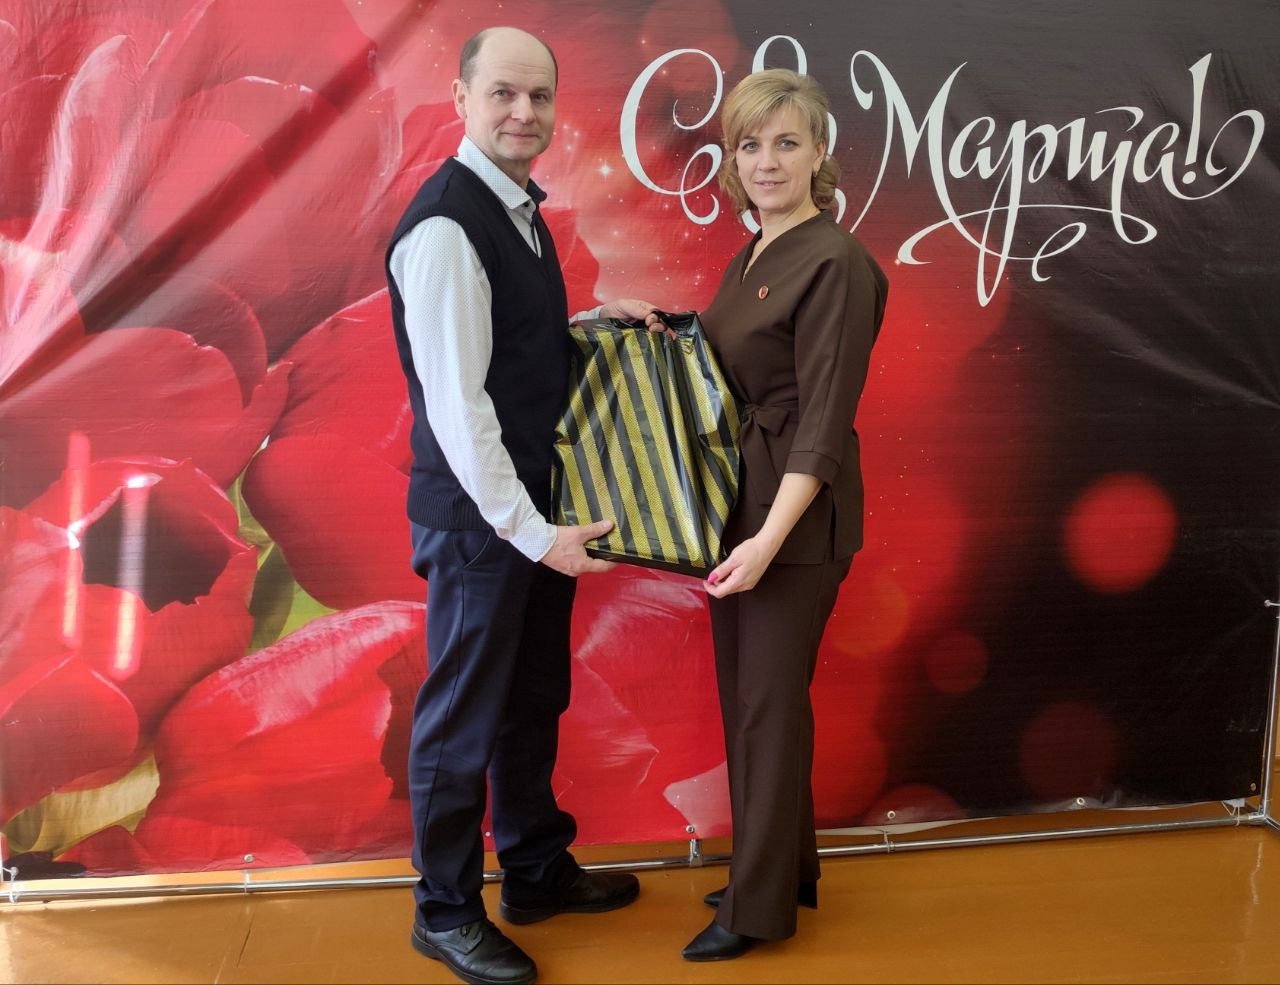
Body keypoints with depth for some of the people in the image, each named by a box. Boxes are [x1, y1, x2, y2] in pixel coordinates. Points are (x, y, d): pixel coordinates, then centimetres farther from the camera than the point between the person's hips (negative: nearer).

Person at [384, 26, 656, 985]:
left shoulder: (520, 207, 11)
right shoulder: (445, 225, -19)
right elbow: (455, 403, -23)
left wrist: (597, 322, 6)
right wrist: (531, 531, -21)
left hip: (539, 509, 9)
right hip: (480, 520, -9)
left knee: (534, 700, 20)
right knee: (465, 718, 5)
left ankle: (538, 870, 38)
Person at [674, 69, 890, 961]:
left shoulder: (835, 264, -15)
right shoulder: (751, 259, 13)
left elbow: (824, 421, -20)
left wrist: (770, 538, -26)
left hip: (798, 518, -9)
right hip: (738, 503, 9)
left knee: (770, 702, 1)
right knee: (744, 694, 16)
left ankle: (761, 905, 18)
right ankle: (778, 867, 33)